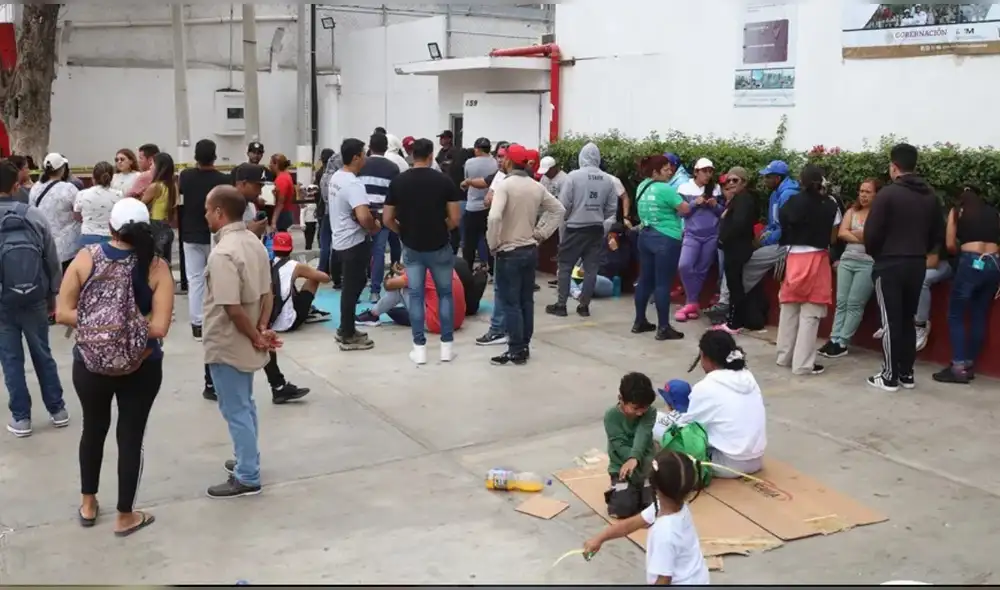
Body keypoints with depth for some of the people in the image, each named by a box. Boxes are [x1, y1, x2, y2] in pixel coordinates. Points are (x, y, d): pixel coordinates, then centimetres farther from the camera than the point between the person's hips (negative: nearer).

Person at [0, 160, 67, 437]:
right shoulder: (35, 216, -7)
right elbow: (53, 260, -1)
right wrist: (53, 295, 11)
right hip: (35, 300, 2)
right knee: (43, 354, 14)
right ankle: (57, 409, 23)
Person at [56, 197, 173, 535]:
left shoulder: (86, 258, -9)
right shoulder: (156, 266, -14)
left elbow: (63, 313, -10)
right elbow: (159, 327, -20)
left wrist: (97, 324, -2)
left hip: (90, 364, 2)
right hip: (140, 368, -2)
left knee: (93, 428, 24)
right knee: (131, 436, 12)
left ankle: (88, 505, 39)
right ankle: (125, 516, 25)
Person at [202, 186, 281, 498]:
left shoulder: (222, 253, -25)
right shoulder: (255, 243, 4)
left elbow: (232, 308, -28)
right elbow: (267, 293, 7)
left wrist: (256, 338, -16)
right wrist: (262, 329, -1)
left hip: (228, 346, -9)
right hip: (245, 344, 9)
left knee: (235, 411, 3)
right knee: (245, 405, 22)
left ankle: (247, 478, 14)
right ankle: (248, 461, 37)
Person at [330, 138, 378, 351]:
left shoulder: (336, 177, 7)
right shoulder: (353, 184, -24)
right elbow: (363, 216, -36)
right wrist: (374, 227, -15)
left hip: (341, 240, 10)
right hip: (353, 243, -10)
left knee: (351, 286, 20)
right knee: (352, 288, 0)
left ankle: (345, 329, 29)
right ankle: (348, 337, 9)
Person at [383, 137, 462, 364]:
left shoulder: (398, 181, -4)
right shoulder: (444, 181, -8)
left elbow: (387, 220, -2)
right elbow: (454, 219, -9)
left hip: (412, 248, 1)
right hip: (439, 247, -1)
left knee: (416, 296, 9)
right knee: (445, 293, 13)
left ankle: (419, 348, 9)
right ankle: (447, 345, 13)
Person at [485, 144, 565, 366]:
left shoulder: (505, 185, -16)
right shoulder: (536, 186, 6)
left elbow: (494, 218, -29)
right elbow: (559, 209, 13)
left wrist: (493, 245, -14)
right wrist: (541, 234, 9)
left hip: (510, 252, -7)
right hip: (531, 250, 7)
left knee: (511, 303, 0)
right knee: (526, 300, 13)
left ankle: (516, 351, 4)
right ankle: (524, 347, 21)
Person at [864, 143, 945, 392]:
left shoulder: (888, 194, -13)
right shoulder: (930, 196, 6)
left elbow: (871, 232, -13)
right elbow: (938, 233, 10)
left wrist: (874, 253, 5)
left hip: (889, 264, -6)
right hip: (917, 265, 6)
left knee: (890, 320, -1)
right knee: (908, 319, 14)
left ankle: (890, 376, 3)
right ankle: (906, 373, 18)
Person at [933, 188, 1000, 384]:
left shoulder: (957, 212, 13)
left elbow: (951, 245, 7)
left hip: (972, 263, -4)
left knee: (956, 315, 1)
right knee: (980, 317, 11)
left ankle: (959, 367, -7)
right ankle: (970, 365, 14)